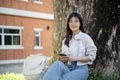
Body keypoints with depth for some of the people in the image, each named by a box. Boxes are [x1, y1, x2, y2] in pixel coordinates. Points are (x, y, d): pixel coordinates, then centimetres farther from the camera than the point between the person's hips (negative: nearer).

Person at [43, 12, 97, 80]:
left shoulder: (86, 38, 0)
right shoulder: (65, 40, 14)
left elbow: (91, 56, -2)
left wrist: (75, 58, -13)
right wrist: (63, 59, -6)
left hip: (81, 69, -4)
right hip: (68, 68, 4)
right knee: (57, 63, -32)